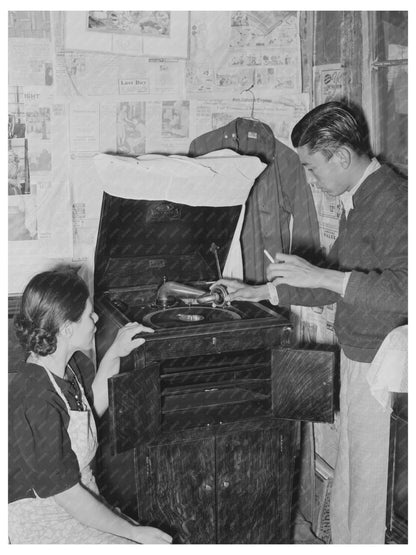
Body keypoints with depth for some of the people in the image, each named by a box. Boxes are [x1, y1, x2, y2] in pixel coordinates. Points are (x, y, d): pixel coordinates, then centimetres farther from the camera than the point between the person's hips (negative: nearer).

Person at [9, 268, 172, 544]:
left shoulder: (70, 365, -2)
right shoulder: (37, 402, -28)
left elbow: (91, 410, 20)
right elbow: (67, 495, -22)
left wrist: (113, 356, 6)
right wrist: (133, 532, -14)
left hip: (83, 501, 8)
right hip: (42, 522, -8)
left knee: (165, 542, -1)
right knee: (150, 542, -18)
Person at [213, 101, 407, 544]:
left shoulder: (393, 202, -19)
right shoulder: (357, 201, 13)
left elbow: (403, 289, -31)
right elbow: (334, 286, 21)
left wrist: (321, 276, -27)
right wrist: (258, 292, 19)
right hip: (357, 359, 9)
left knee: (371, 484, 4)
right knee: (350, 479, 20)